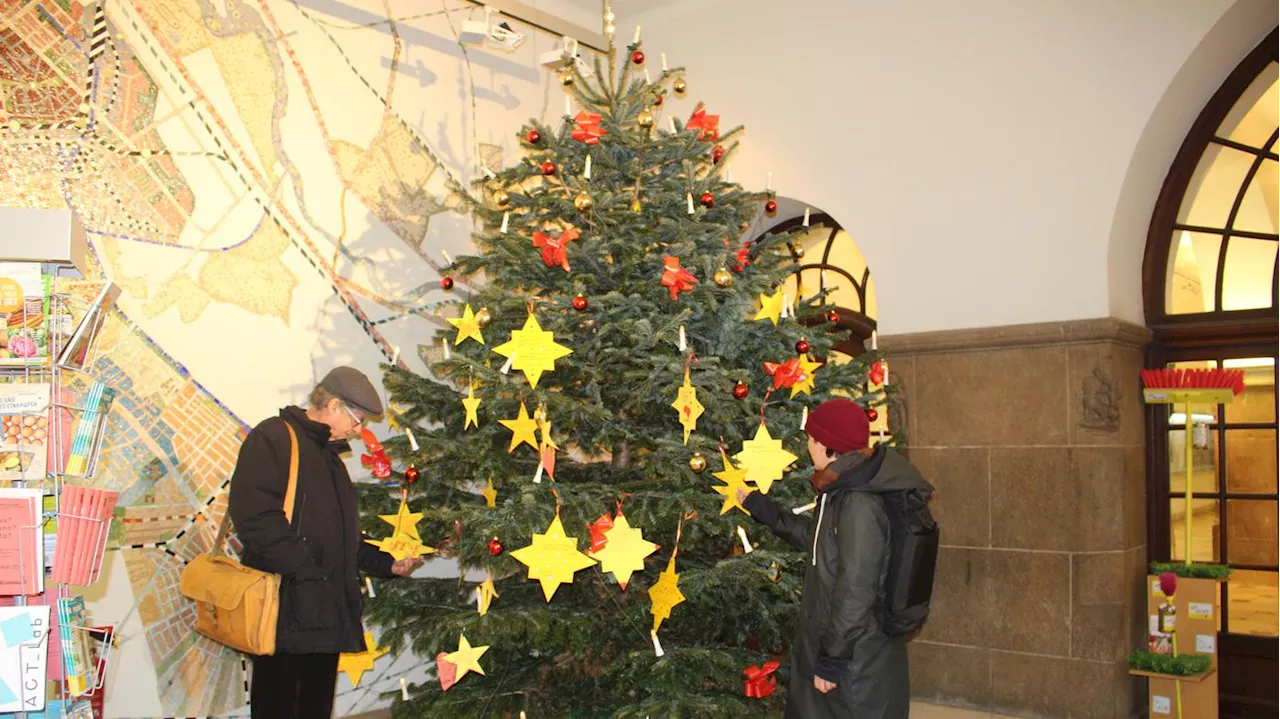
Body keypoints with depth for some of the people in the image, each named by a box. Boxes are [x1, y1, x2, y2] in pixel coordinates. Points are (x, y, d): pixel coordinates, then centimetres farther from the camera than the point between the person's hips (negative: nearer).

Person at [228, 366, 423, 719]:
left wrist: (385, 563, 16)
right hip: (287, 609, -9)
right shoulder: (273, 438, -7)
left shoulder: (331, 457, 22)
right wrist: (305, 571, -22)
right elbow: (255, 516, -21)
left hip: (327, 610, 9)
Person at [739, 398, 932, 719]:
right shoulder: (847, 492, 6)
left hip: (857, 664, -9)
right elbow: (815, 538, 22)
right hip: (847, 651, 9)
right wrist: (756, 504, 23)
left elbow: (855, 593, -26)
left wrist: (831, 660, -19)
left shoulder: (859, 503, -25)